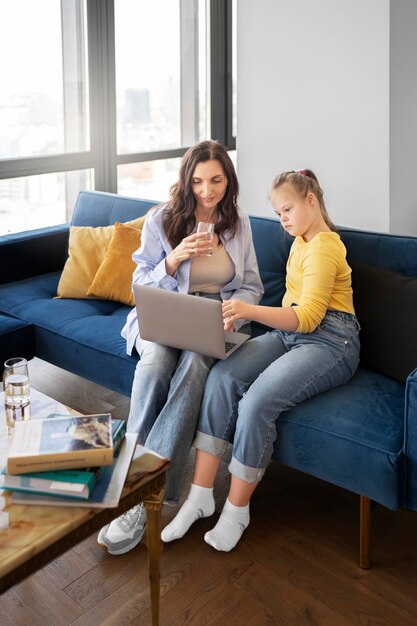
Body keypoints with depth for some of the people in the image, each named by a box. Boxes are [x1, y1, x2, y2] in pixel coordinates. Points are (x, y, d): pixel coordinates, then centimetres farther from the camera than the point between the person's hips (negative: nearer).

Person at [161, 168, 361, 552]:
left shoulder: (323, 247, -10)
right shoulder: (302, 240, 20)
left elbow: (308, 317, -21)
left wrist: (251, 311, -35)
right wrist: (260, 316, 5)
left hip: (329, 342, -8)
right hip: (289, 331, 8)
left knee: (257, 402, -31)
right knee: (222, 378, -19)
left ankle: (237, 511, -10)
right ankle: (200, 495, -16)